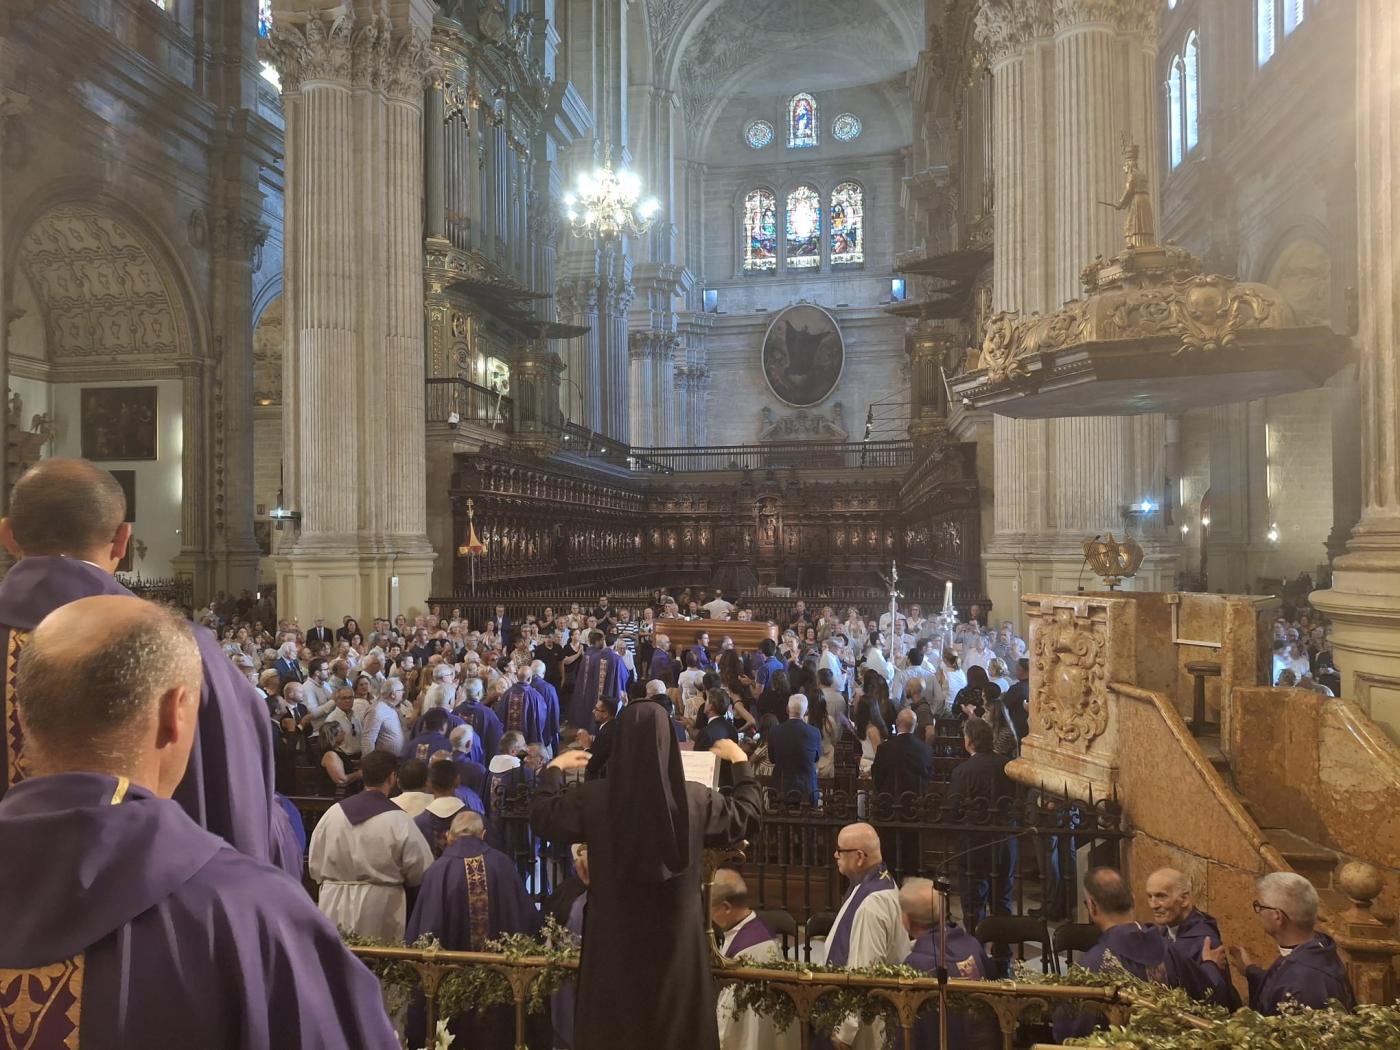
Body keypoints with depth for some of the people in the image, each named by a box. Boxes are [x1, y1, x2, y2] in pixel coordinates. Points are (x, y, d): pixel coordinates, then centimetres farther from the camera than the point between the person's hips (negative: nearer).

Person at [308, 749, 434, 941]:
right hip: (380, 911, -4)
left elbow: (315, 865, 6)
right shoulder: (399, 821, -15)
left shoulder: (334, 812, -3)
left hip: (334, 907, 4)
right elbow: (420, 870, -10)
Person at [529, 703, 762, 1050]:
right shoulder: (697, 800, -11)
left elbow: (541, 817, 7)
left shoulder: (592, 797, -12)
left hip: (613, 937, 0)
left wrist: (555, 768, 21)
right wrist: (740, 761, 20)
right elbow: (749, 816, 7)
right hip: (677, 936, 0)